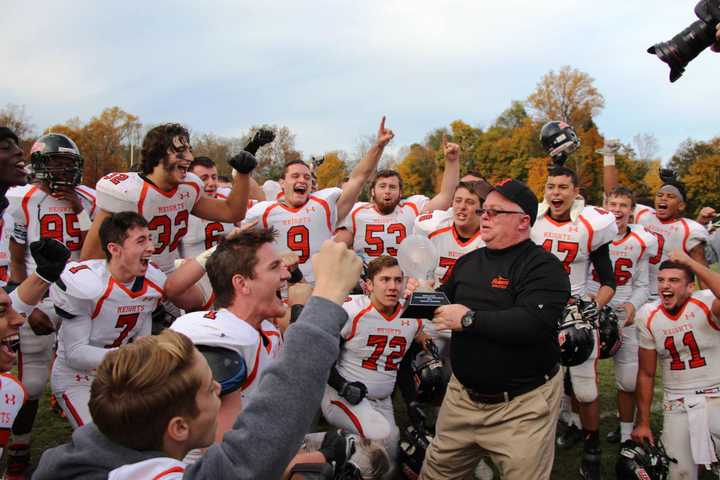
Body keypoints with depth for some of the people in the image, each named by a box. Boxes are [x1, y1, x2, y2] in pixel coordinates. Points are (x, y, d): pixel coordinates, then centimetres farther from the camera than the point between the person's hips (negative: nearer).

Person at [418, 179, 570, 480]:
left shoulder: (543, 266, -14)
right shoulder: (468, 262, 10)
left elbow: (533, 323, -29)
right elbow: (446, 302, 22)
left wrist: (469, 319, -23)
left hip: (522, 405, -6)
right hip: (463, 395, 7)